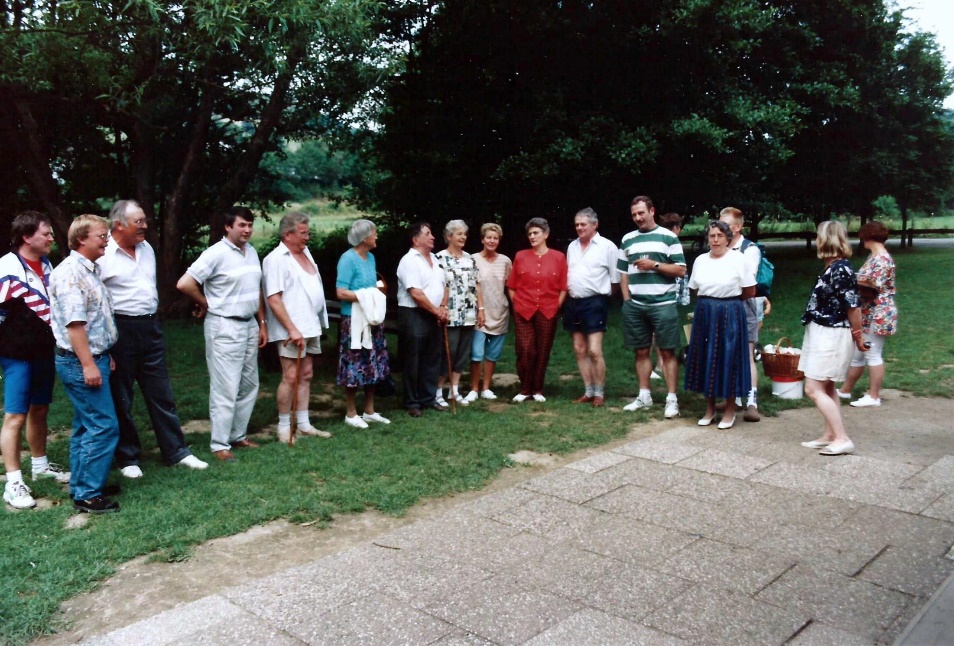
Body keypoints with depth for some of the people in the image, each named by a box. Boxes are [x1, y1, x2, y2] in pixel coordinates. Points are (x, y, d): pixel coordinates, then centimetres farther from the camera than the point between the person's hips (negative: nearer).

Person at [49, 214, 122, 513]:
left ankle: (81, 486, 25)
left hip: (94, 358, 10)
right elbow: (74, 323, -23)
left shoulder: (90, 270, 14)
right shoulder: (70, 273, -17)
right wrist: (88, 364, -24)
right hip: (81, 362, -10)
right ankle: (88, 495, -2)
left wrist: (105, 356, 21)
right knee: (104, 426, -9)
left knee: (87, 426, 15)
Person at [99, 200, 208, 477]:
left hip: (150, 327, 6)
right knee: (121, 399, 7)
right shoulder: (102, 255, -12)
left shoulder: (147, 248, 9)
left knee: (162, 394, 11)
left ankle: (176, 451, 19)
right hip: (119, 329, -6)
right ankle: (128, 458, 19)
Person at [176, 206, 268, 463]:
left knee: (249, 385, 14)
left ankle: (239, 435, 27)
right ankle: (220, 445, 4)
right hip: (224, 328, -8)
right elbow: (184, 284, -20)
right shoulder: (216, 253, -14)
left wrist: (262, 324, 13)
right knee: (226, 389, -5)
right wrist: (205, 303, -4)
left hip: (249, 325, 8)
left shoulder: (251, 252, 10)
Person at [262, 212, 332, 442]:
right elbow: (274, 299, -18)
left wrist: (319, 322, 17)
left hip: (311, 326, 8)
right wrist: (292, 329, -23)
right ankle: (284, 427, 6)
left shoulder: (305, 252, 13)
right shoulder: (276, 259, -12)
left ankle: (303, 424, 20)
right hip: (292, 330, -8)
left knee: (306, 375, 12)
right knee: (291, 377, -5)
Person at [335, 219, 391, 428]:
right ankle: (351, 414, 13)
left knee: (373, 365, 12)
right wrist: (366, 297, -17)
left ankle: (369, 411, 23)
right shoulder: (348, 259, -14)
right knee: (355, 366, -1)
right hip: (355, 319, -8)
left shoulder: (370, 257, 10)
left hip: (373, 318, 8)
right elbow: (341, 293, -19)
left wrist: (377, 297, -2)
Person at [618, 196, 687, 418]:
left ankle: (672, 399, 2)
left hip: (663, 305, -4)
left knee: (667, 352, -2)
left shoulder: (668, 237, 1)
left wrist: (654, 265, -12)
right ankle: (644, 396, 20)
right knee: (641, 351, 10)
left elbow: (681, 270, -3)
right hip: (635, 306, 4)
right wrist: (627, 300, 5)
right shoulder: (627, 240, 13)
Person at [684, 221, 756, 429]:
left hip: (730, 314, -4)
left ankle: (730, 409, 15)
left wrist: (729, 300, 8)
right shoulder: (700, 261, 6)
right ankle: (710, 408, 21)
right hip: (704, 314, 4)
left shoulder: (738, 260, -6)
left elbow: (750, 292, -2)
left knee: (728, 360, 1)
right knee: (705, 359, 8)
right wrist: (709, 301, 7)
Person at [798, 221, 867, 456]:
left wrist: (857, 336, -7)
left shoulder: (841, 269, -20)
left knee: (814, 388, -7)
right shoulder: (832, 268, 7)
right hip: (823, 334, 10)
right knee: (826, 388, 15)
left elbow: (853, 306, -18)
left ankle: (843, 439, -3)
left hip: (831, 337, -10)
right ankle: (830, 435, 23)